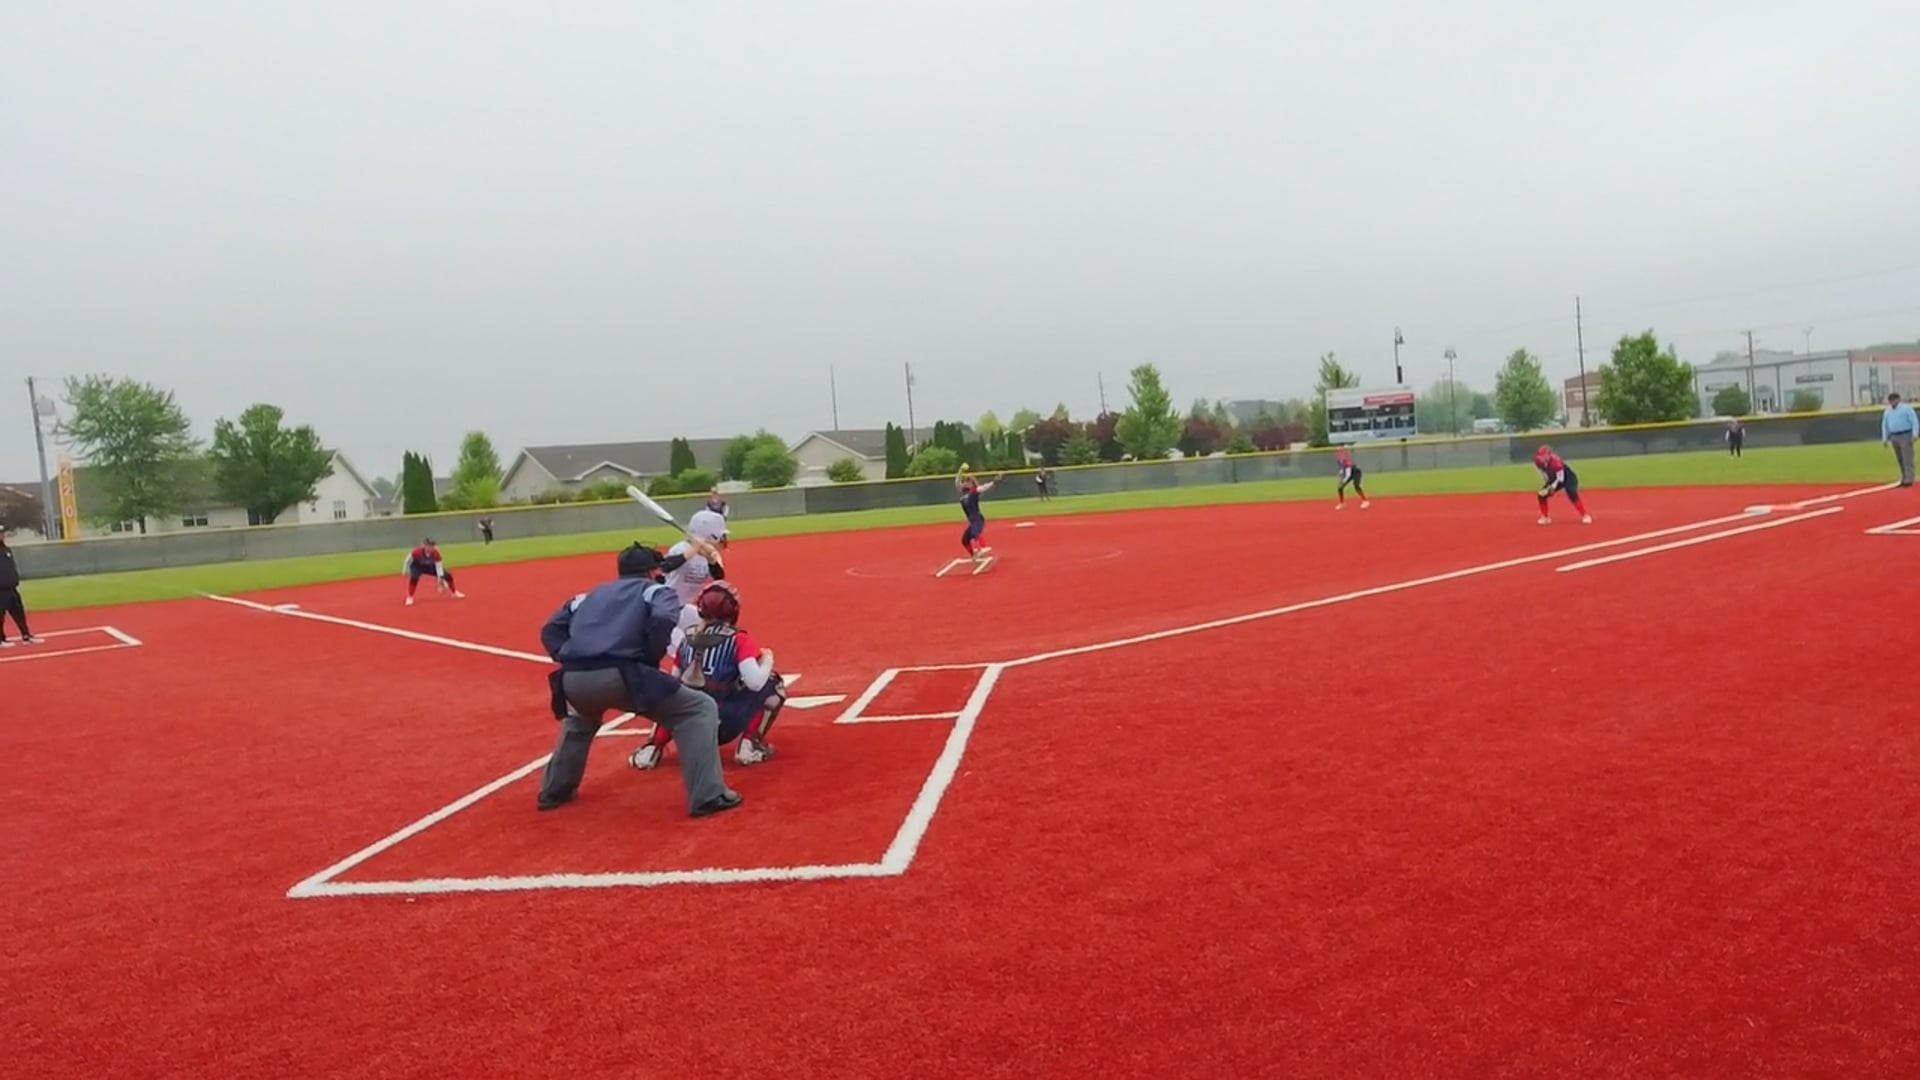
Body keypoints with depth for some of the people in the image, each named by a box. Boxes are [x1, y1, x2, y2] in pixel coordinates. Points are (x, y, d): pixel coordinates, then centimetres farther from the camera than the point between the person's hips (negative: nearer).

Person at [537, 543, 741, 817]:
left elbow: (550, 630, 25)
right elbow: (663, 620, -7)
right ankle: (708, 796, -4)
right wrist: (650, 662, 5)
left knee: (580, 719, 42)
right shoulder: (656, 589, 16)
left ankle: (554, 791, 43)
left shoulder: (590, 595, 32)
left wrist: (572, 663, 18)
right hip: (617, 676, -6)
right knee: (700, 708, 5)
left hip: (572, 680, 6)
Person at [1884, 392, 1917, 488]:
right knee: (1900, 460, 8)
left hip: (1905, 436, -5)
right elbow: (1885, 425, 18)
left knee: (1907, 458, -8)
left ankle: (1909, 480, -10)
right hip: (1894, 437, 5)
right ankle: (1904, 479, 13)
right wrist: (1885, 439, 14)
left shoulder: (1906, 408, -4)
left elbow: (1914, 422, -8)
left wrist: (1915, 435, -17)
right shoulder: (1887, 411, 12)